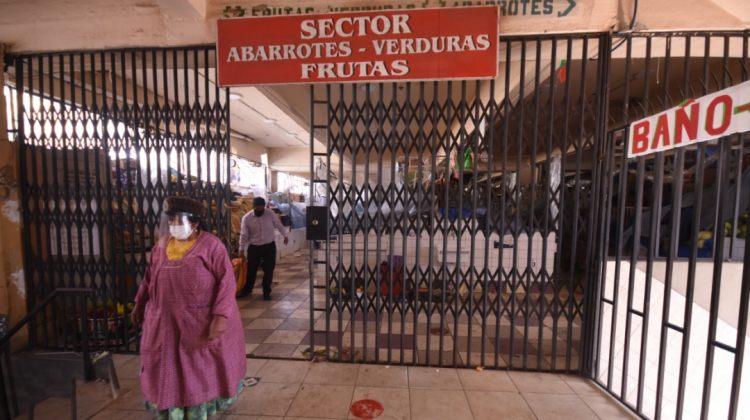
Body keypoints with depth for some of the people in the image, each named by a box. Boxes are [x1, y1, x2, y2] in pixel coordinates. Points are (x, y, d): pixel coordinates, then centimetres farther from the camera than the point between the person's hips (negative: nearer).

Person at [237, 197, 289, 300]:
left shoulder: (271, 214, -9)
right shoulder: (247, 218, -10)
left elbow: (279, 226, 5)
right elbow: (244, 235, -4)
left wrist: (285, 236, 14)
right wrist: (241, 249, -1)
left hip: (270, 246, 0)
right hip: (254, 247, 0)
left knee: (269, 269, 3)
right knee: (251, 269, 9)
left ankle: (266, 292, 21)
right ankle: (247, 289, 34)